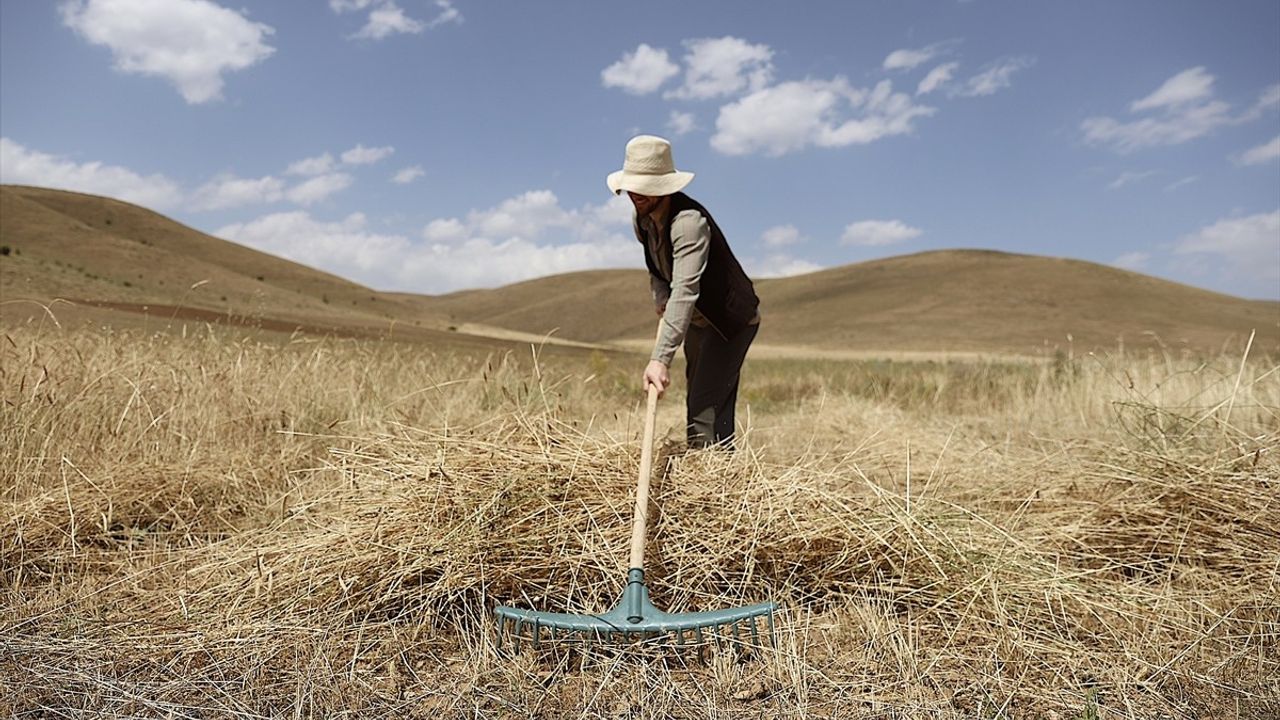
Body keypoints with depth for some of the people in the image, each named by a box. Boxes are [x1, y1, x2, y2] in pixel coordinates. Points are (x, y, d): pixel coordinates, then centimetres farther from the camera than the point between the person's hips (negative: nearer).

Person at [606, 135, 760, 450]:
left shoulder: (689, 221, -32)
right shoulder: (641, 219, -3)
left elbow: (685, 291, -43)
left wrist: (660, 358, -50)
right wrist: (660, 298, -7)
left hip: (731, 319, -9)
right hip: (698, 320, 9)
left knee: (705, 407, -19)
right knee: (701, 399, 15)